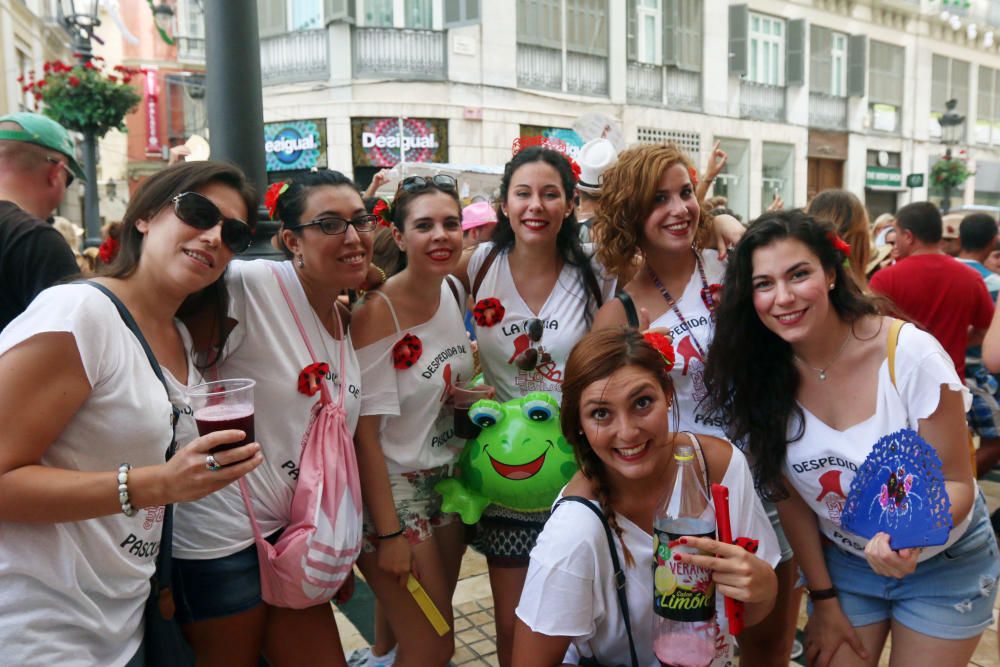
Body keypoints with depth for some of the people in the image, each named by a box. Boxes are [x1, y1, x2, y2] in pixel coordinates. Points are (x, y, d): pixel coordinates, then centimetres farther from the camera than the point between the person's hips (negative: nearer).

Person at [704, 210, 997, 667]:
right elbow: (790, 494, -6)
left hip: (944, 560, -2)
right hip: (843, 561, 2)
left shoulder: (912, 355, -25)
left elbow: (955, 483, -16)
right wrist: (823, 599, -2)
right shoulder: (760, 375, -16)